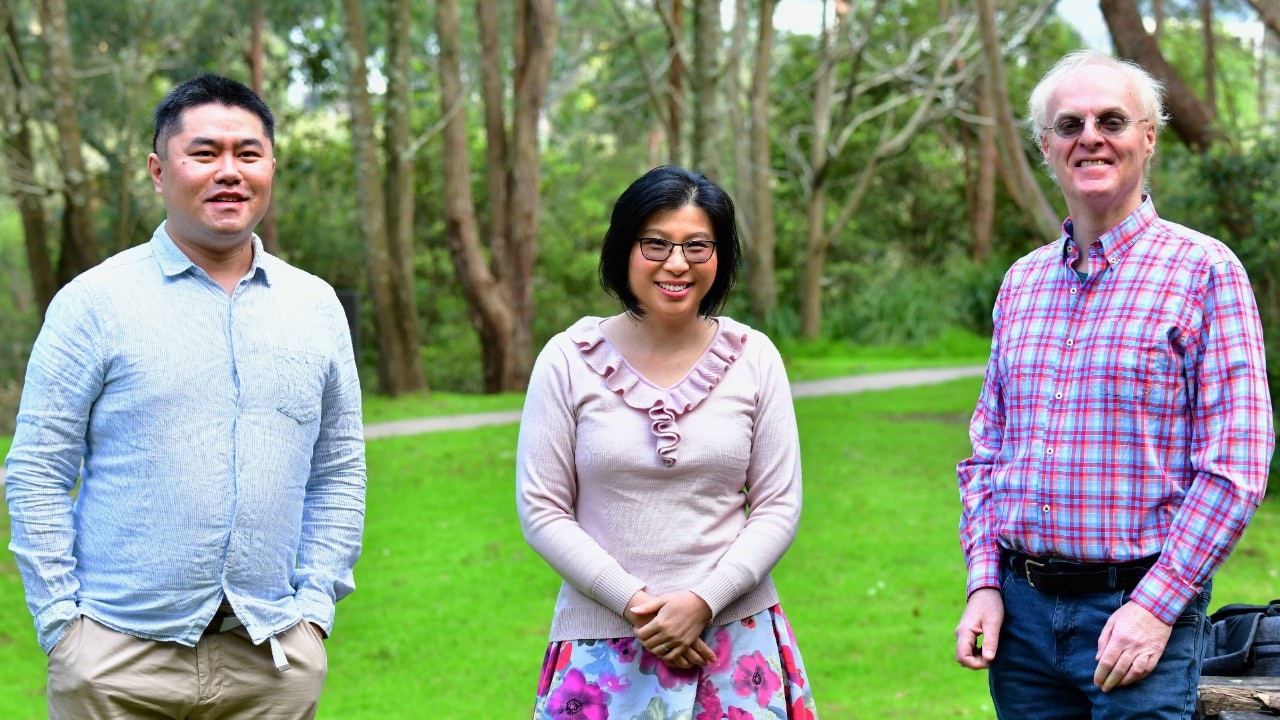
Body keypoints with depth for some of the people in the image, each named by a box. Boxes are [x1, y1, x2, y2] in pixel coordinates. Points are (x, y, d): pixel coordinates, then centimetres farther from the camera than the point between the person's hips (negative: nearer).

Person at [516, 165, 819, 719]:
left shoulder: (753, 358, 2)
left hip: (735, 638, 1)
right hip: (604, 646, -1)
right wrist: (633, 603, -11)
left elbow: (779, 506, 2)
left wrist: (703, 602, -10)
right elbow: (541, 511, -2)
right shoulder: (568, 361, -2)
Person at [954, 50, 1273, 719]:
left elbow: (1235, 464, -10)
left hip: (1138, 607, -5)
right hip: (1021, 610, 5)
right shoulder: (1022, 281, 11)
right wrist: (984, 584, 3)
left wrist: (1155, 607, -15)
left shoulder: (1204, 270, -5)